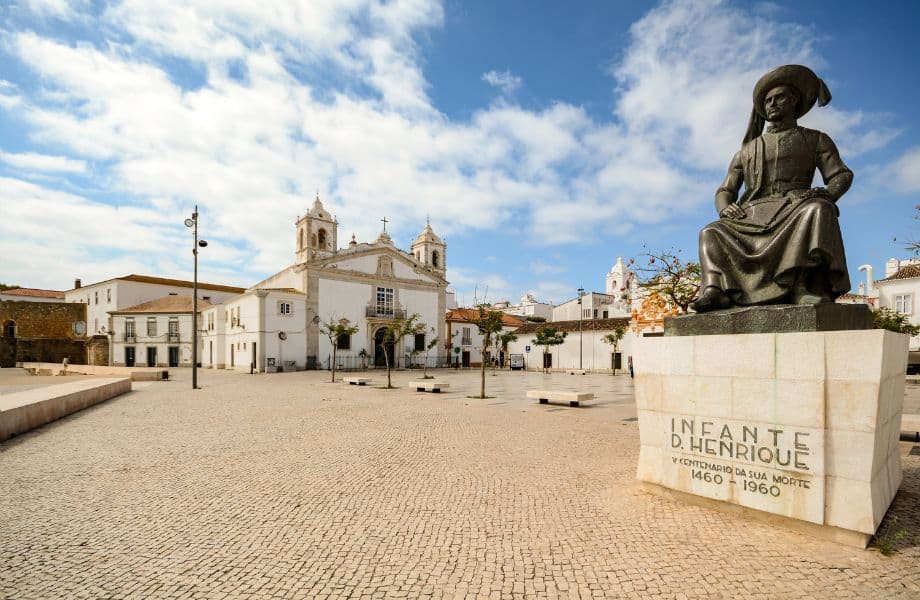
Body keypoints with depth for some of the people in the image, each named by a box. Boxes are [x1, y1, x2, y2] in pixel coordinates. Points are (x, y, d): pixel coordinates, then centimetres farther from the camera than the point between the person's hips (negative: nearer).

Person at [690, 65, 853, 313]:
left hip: (794, 208, -2)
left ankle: (810, 288, -48)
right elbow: (725, 191, 19)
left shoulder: (816, 140, 23)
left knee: (818, 210, -36)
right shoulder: (747, 150, 28)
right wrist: (725, 209, -7)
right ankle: (715, 290, -43)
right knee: (711, 234, -23)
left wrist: (828, 194, -15)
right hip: (752, 217, 3)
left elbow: (842, 175, 11)